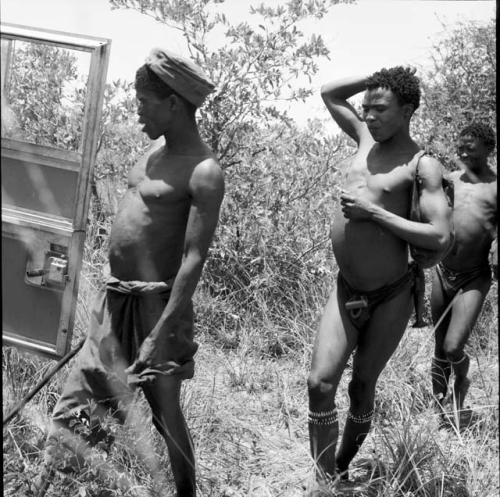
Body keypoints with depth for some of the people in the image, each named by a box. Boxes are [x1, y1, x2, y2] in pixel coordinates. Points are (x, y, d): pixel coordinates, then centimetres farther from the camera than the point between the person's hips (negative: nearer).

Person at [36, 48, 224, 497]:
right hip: (115, 297, 9)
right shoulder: (159, 153, 10)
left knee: (165, 413, 2)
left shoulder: (204, 173, -17)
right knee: (79, 392, 13)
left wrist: (160, 334, -25)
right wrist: (114, 290, 20)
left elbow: (194, 260, -21)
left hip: (154, 303, -9)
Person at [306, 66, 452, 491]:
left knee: (362, 386, 8)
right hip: (347, 291, 5)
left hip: (392, 295, -4)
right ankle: (324, 482, -1)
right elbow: (329, 93, 20)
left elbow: (440, 240, -21)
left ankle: (343, 468, 28)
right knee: (320, 382, -9)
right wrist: (379, 79, 7)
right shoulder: (367, 140, 7)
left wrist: (373, 211, -20)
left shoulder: (422, 166, -11)